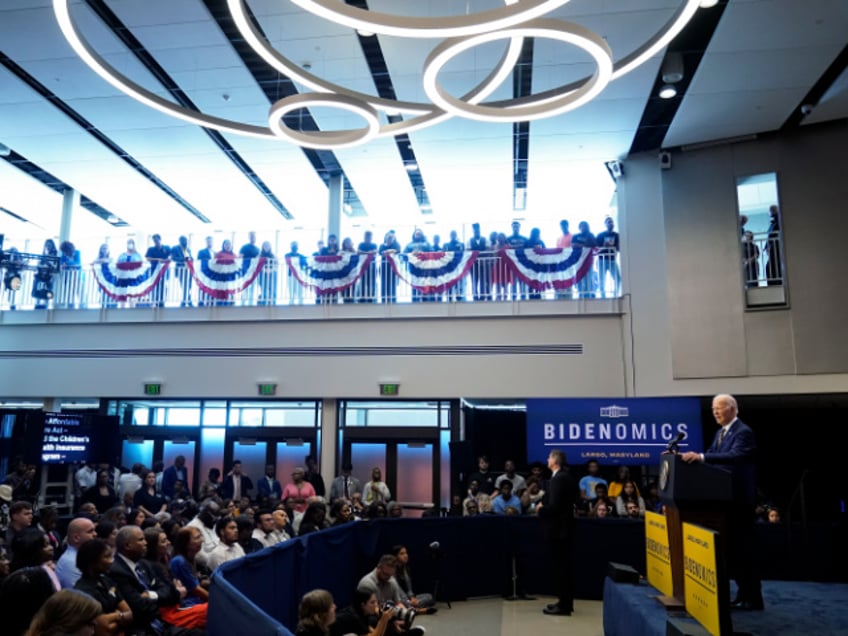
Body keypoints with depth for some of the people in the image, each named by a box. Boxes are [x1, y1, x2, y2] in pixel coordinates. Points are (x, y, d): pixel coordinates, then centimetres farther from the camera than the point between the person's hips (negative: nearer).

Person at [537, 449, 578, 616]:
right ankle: (565, 601, 24)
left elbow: (553, 506, -25)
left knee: (560, 567, -3)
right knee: (564, 566, 15)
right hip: (563, 527, 10)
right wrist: (544, 506, 8)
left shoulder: (558, 479, -20)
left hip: (558, 528, -10)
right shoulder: (566, 477, 11)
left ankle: (564, 605, 2)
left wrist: (540, 510, -8)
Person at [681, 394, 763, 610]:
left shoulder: (744, 432, -14)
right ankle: (744, 593, 23)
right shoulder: (721, 432, 15)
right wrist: (690, 457, -6)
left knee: (743, 548, -3)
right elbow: (711, 456, 11)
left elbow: (734, 456, -31)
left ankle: (754, 598, 6)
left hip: (739, 499, -9)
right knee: (732, 548, 13)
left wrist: (701, 457, -41)